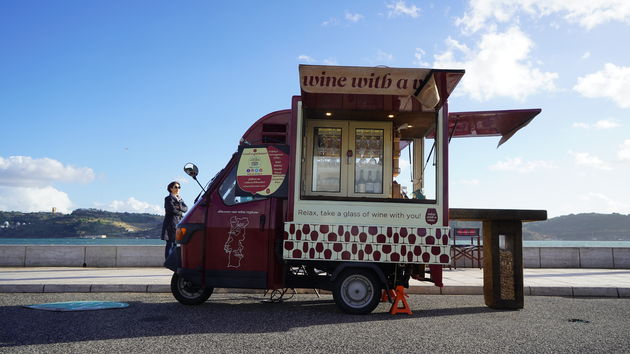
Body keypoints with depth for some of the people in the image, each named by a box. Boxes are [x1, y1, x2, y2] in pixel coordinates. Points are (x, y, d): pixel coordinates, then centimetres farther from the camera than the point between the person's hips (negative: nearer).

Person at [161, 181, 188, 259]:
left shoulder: (180, 199, 18)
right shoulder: (168, 198, -2)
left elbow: (186, 208, 5)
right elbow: (172, 209, -16)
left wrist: (179, 207, -13)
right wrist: (180, 213, -1)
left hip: (178, 223, 7)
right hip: (171, 223, -7)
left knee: (175, 244, 6)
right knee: (170, 244, -7)